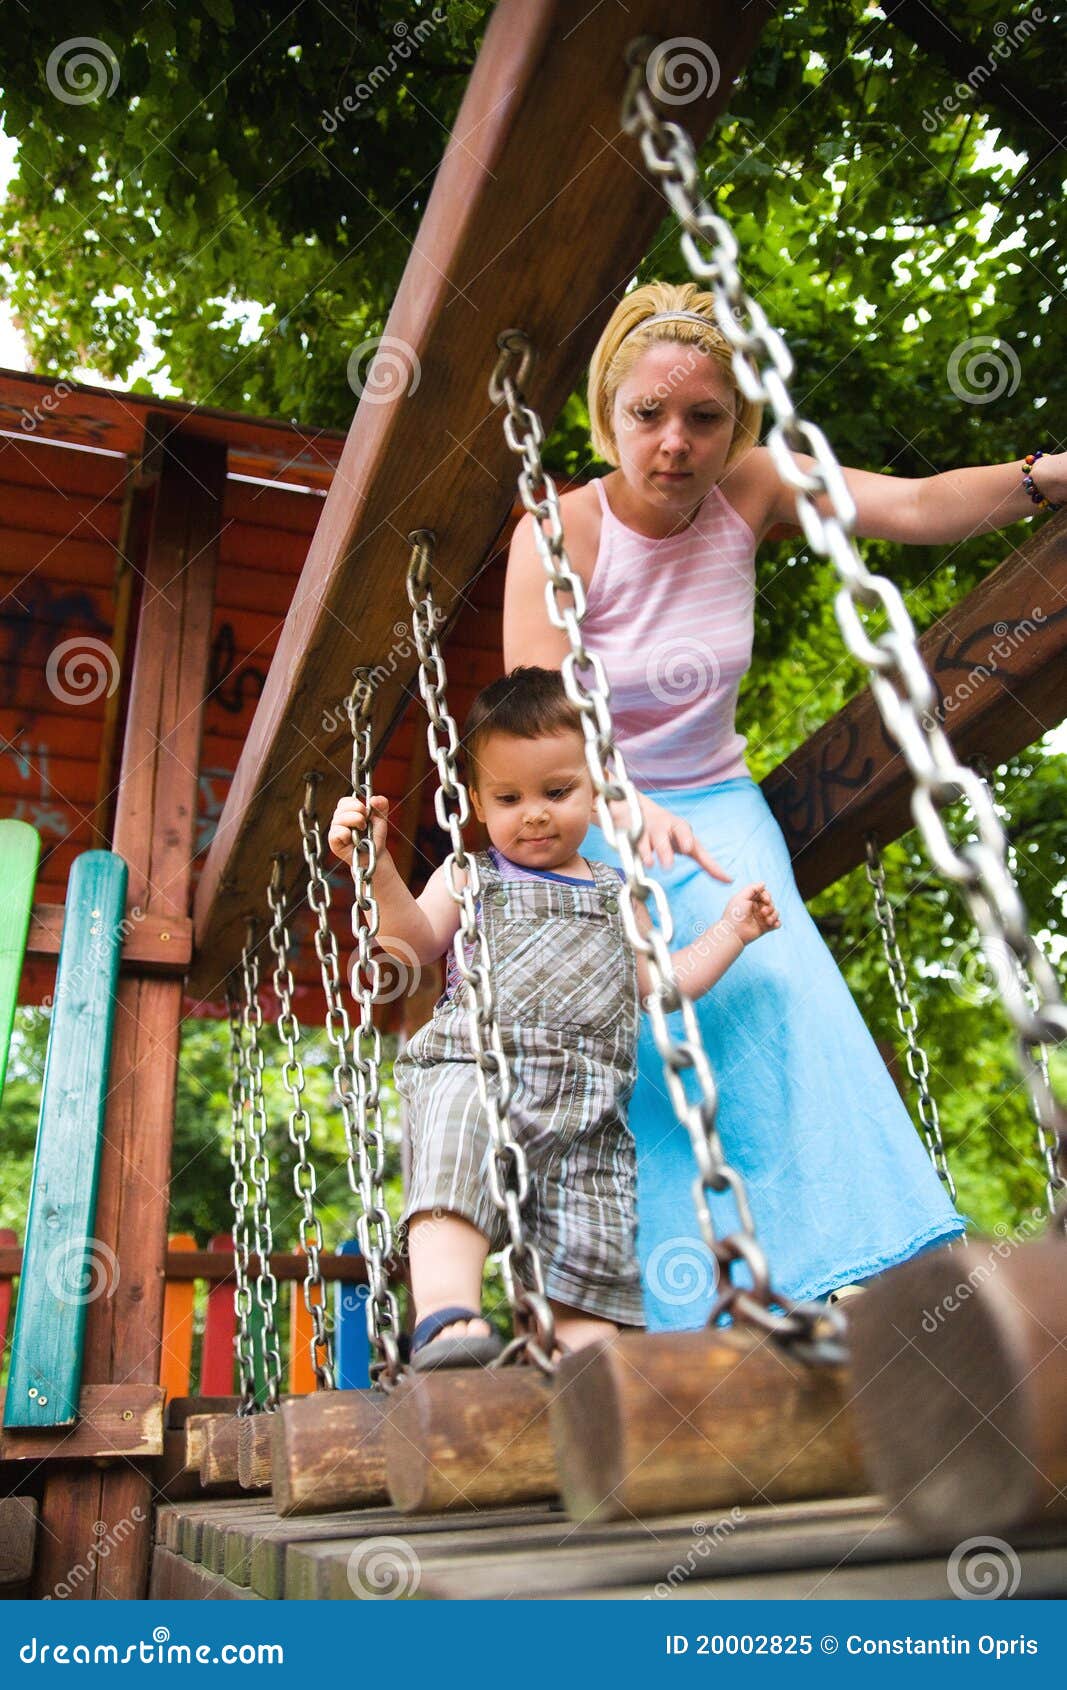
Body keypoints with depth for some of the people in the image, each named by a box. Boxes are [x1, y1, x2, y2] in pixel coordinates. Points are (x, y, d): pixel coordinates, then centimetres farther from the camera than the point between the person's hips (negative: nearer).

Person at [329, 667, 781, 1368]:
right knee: (457, 1138, -36)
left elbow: (660, 983, 30)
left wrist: (732, 929, 26)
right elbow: (412, 945, 6)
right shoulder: (471, 876, 20)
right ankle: (446, 1317, -45)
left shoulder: (615, 895, 28)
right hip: (474, 1069, -3)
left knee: (594, 1261, -11)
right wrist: (377, 866, -9)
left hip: (586, 1102, 3)